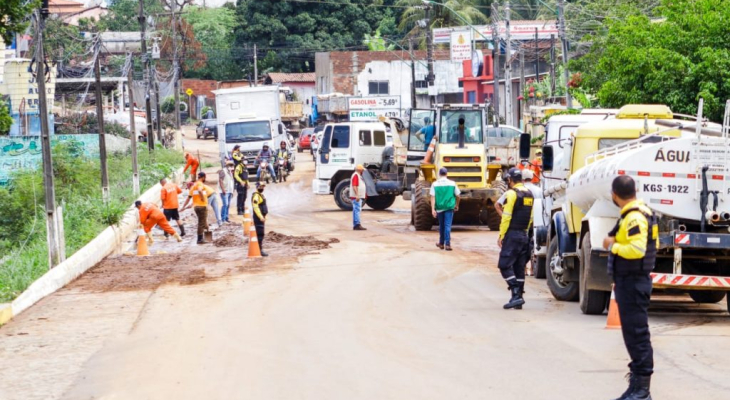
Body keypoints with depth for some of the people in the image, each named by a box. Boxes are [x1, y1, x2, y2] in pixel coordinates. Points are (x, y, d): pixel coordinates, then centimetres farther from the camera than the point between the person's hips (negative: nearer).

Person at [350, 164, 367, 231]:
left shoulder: (358, 176, 21)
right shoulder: (356, 175, -13)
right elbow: (354, 186, -22)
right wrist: (357, 195, -28)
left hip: (358, 197, 11)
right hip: (356, 197, -11)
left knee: (356, 210, 10)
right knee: (357, 210, -15)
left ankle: (355, 225, 11)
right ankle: (357, 225, -20)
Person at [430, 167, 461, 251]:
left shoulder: (435, 184, -2)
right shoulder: (452, 183, -1)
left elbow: (433, 197, -8)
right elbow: (458, 196, 4)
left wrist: (433, 209, -9)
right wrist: (457, 205, 20)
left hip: (439, 207, 1)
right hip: (449, 207, -1)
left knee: (441, 226, 17)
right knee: (447, 226, -3)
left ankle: (441, 243, 29)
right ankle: (447, 244, -13)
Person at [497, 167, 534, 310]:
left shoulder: (511, 193, -12)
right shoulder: (529, 194, 12)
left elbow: (506, 217, -15)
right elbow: (531, 217, 15)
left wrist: (501, 235, -10)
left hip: (512, 234, -8)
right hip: (524, 235, 8)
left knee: (505, 265, -6)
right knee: (519, 268, 11)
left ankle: (516, 295, -16)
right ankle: (518, 298, 11)